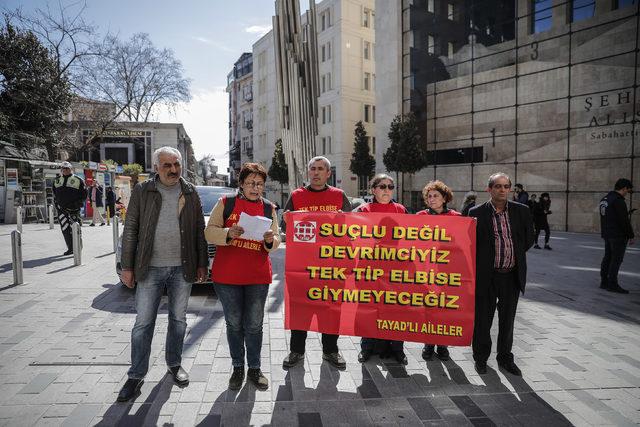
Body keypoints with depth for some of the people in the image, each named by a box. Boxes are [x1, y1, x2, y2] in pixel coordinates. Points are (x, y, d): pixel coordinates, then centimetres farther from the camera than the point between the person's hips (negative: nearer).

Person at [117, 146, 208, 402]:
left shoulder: (190, 193, 4)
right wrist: (127, 267, -3)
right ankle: (136, 376, 16)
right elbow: (130, 230, 0)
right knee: (143, 323, 3)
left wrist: (202, 264, 3)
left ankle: (174, 365, 31)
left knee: (178, 319, 13)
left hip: (182, 268, 2)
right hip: (150, 268, -1)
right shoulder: (142, 191, 0)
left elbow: (200, 231, 6)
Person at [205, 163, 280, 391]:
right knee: (234, 324, 11)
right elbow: (209, 232, -3)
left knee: (254, 325, 9)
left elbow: (275, 242, 8)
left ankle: (254, 368, 25)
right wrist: (228, 233, -22)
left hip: (258, 276, 1)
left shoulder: (269, 208, 7)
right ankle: (238, 367, 27)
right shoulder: (226, 203, 1)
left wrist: (270, 240, -15)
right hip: (227, 275, -1)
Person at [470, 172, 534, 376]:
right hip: (486, 276, -2)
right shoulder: (477, 213, -6)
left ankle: (505, 358, 32)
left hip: (512, 275, 3)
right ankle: (481, 357, 27)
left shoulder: (521, 211, 3)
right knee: (483, 319, 8)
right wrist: (486, 260, -1)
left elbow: (528, 239, 12)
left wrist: (515, 256, 10)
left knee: (507, 320, 14)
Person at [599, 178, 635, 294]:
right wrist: (631, 236, -10)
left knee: (607, 257, 13)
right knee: (616, 259, -4)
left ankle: (604, 282, 17)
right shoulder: (618, 201, -17)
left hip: (607, 234, 9)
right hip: (618, 235, -9)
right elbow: (624, 221, -17)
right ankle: (612, 284, -2)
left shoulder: (604, 199, 13)